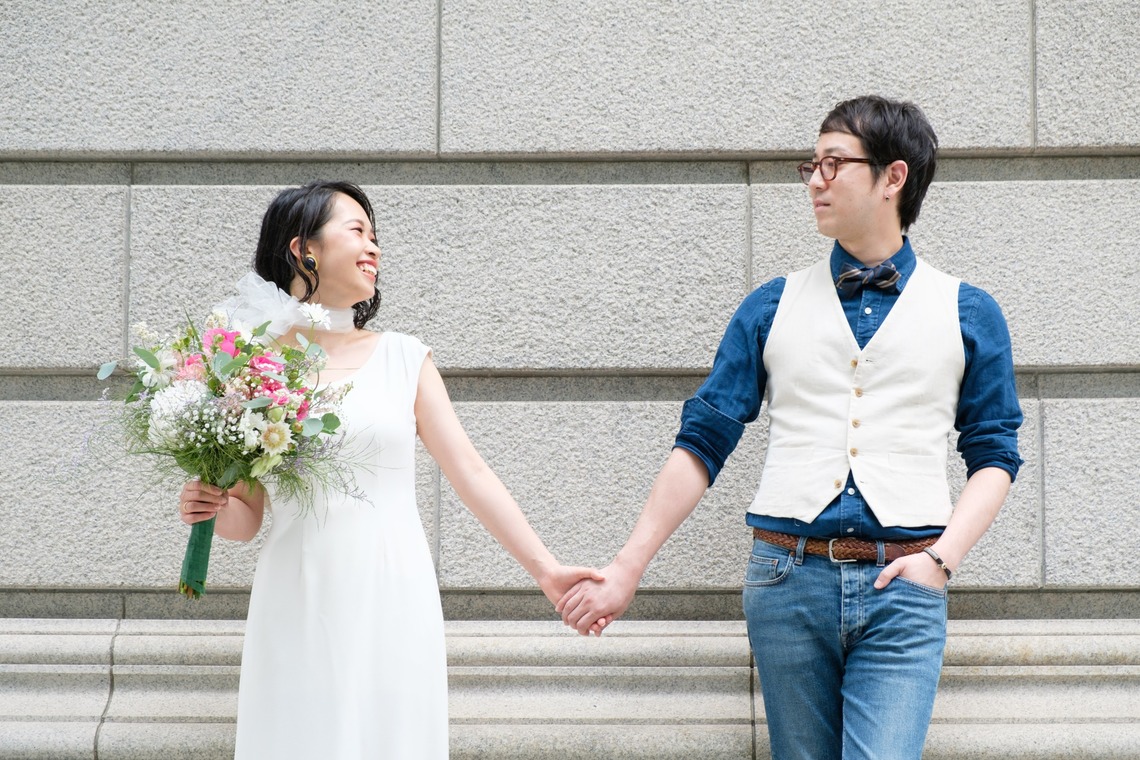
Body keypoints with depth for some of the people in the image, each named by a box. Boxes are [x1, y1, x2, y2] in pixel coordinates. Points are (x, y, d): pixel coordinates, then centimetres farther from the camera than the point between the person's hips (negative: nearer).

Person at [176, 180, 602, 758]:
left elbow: (470, 473, 3)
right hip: (299, 609, -1)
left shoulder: (403, 358, 6)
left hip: (392, 603, 1)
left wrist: (545, 570, -3)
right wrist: (209, 507, -12)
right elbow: (246, 517, 9)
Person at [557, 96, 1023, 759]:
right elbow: (703, 443, 9)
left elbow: (994, 456, 9)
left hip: (901, 586, -2)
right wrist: (626, 571, 3)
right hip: (789, 576, 2)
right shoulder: (774, 307, 12)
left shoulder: (967, 314, 9)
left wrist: (942, 556, -8)